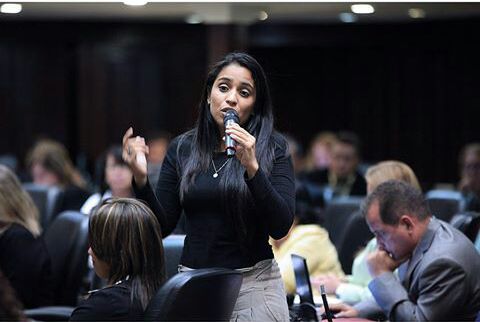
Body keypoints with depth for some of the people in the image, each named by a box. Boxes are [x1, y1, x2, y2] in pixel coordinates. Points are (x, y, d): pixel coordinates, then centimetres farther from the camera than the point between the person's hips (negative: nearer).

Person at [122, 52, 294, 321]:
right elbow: (162, 226, 4)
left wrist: (252, 167, -24)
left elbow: (280, 227, -14)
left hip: (255, 282, -2)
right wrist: (141, 178, -12)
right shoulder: (182, 148, 4)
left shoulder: (272, 148, -4)